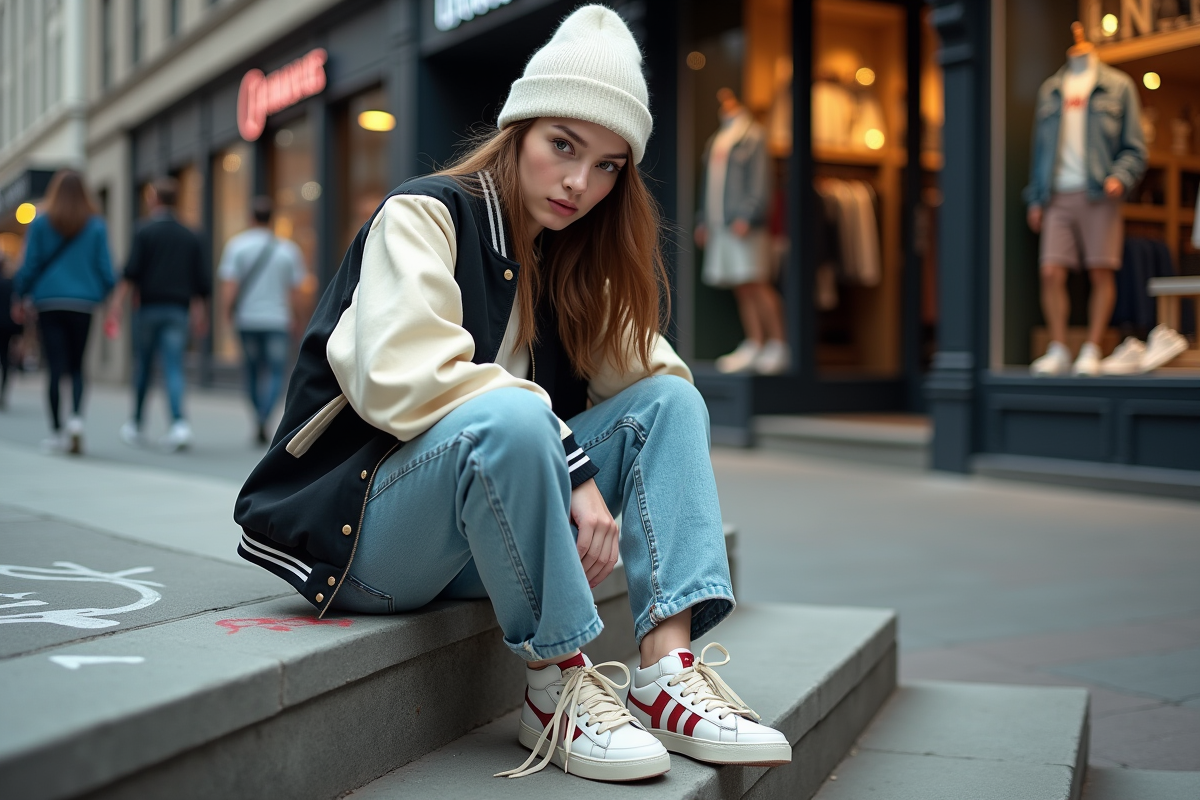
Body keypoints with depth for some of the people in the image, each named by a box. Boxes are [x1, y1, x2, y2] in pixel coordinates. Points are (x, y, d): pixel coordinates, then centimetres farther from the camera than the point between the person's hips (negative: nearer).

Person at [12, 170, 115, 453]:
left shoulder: (41, 223, 0)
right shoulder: (97, 226, 1)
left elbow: (29, 265, 1)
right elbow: (105, 268, 2)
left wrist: (20, 298, 11)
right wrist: (104, 295, 17)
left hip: (49, 303, -1)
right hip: (83, 304, 1)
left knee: (56, 368, 1)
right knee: (77, 368, 11)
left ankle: (58, 432, 3)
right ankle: (77, 419, -12)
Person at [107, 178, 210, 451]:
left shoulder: (145, 231, -2)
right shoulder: (190, 236, 10)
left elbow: (131, 273, -11)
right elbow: (201, 281, 11)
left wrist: (117, 305, -11)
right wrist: (201, 315, 20)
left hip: (149, 306, -2)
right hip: (178, 309, 2)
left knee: (143, 367, 11)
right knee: (173, 368, -4)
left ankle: (135, 425, 22)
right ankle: (179, 423, -23)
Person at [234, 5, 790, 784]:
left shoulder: (571, 261, 14)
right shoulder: (427, 215, -9)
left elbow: (641, 367, 7)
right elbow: (405, 379, -24)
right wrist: (569, 465, -27)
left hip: (488, 539, 7)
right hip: (357, 527, -7)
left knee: (670, 402, -6)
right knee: (512, 414, -36)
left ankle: (669, 669, -21)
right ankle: (557, 687, -23)